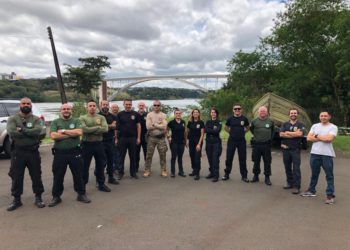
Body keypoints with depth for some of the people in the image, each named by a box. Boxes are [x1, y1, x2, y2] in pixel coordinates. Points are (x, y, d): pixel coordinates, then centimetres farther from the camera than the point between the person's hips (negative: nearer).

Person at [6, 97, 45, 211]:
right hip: (17, 152, 0)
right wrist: (29, 132, -14)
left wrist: (22, 130, -18)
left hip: (33, 152, 0)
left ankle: (38, 197, 23)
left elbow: (38, 130, -17)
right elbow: (11, 132, -17)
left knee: (36, 176, 9)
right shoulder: (13, 118, 1)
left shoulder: (36, 119, 3)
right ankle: (16, 199, 25)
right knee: (16, 177, 9)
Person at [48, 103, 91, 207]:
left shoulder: (76, 121, 5)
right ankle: (56, 197, 25)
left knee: (78, 174, 10)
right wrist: (71, 134, -11)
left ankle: (81, 194, 24)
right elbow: (53, 136, -11)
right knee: (58, 176, 10)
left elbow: (79, 132, -14)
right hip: (59, 153, 0)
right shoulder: (55, 122, 5)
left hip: (75, 152, 0)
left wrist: (63, 131, -11)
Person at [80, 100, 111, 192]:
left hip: (99, 144, 3)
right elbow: (85, 129, -19)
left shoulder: (101, 117, 3)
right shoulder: (83, 118, -2)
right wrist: (98, 127, -14)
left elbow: (105, 129, -12)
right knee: (85, 166, 8)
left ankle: (101, 184, 28)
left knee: (100, 165, 13)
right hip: (87, 144, -2)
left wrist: (90, 130, -16)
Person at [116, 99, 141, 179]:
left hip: (133, 138, 0)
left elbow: (138, 126, 3)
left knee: (133, 156, 8)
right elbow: (117, 127, 3)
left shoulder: (135, 114, 3)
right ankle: (121, 173, 16)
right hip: (122, 138, 0)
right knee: (121, 156, 6)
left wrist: (138, 138, -3)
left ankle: (133, 173, 18)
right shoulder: (120, 114, 3)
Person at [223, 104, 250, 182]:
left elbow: (248, 128, 16)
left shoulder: (244, 119, 0)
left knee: (242, 159, 5)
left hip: (242, 141, 0)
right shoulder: (230, 119, 1)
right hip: (231, 140, 1)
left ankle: (244, 176, 15)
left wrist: (242, 132, 6)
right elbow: (226, 127, 16)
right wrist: (231, 132, 7)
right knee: (229, 158, 5)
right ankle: (227, 174, 17)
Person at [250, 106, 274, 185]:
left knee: (267, 162, 3)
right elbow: (251, 129, 18)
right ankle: (256, 176, 22)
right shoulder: (254, 121, 2)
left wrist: (270, 137, 14)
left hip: (267, 144, 0)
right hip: (256, 144, 1)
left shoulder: (270, 121, 3)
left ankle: (267, 178, 13)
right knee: (256, 161, 9)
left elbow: (273, 130, 18)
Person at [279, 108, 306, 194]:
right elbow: (281, 134, -5)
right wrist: (294, 134, -10)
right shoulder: (285, 124, 9)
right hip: (285, 148, 4)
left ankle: (296, 187, -2)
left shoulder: (301, 125, 2)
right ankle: (290, 183, 25)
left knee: (296, 168, -5)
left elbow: (300, 134, -17)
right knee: (287, 167, 12)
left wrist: (288, 133, -9)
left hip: (295, 149, -4)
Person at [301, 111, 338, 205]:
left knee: (329, 175, 2)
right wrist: (322, 138, -11)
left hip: (327, 154, -4)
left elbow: (329, 138, -18)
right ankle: (311, 191, 28)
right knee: (314, 174, 16)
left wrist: (316, 136, -6)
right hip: (314, 153, 4)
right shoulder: (315, 126, 10)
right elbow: (309, 138, -1)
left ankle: (330, 195, 10)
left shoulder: (333, 127, -3)